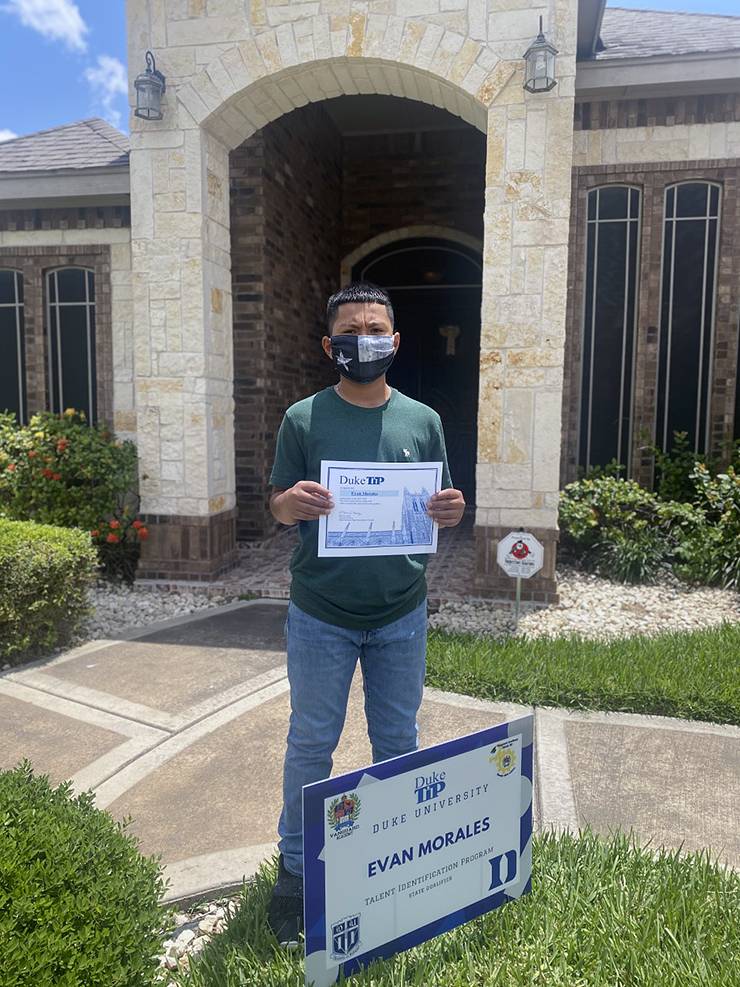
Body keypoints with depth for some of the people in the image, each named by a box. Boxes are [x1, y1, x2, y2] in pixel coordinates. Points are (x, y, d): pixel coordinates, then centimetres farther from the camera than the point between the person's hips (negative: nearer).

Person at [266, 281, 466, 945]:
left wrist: (451, 511, -17)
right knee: (311, 744, 11)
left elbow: (443, 506, 6)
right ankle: (296, 870, 31)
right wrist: (293, 502, -24)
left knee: (398, 740, 17)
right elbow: (277, 506, -1)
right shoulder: (304, 418, -4)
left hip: (401, 615, 2)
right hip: (320, 616, -2)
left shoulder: (423, 420, 2)